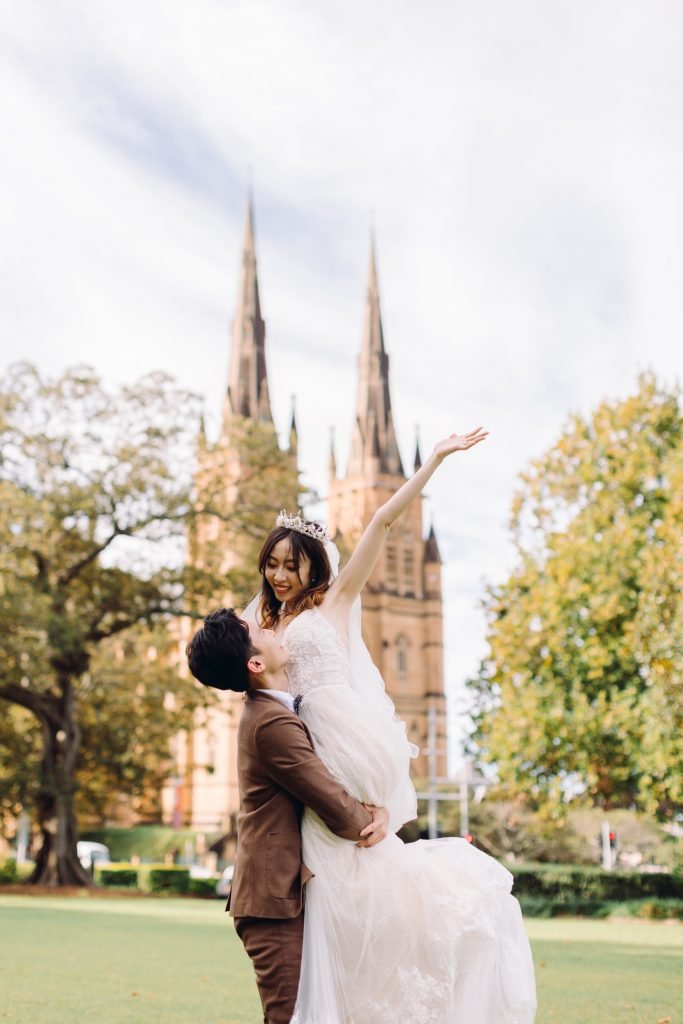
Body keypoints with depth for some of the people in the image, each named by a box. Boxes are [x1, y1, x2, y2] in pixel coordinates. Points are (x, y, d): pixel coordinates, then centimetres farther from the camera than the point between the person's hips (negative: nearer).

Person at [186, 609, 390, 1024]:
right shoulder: (274, 723, -20)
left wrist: (380, 808, -4)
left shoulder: (266, 710, 12)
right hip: (278, 899, -10)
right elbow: (339, 811, -19)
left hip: (278, 893, 10)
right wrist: (372, 821, 3)